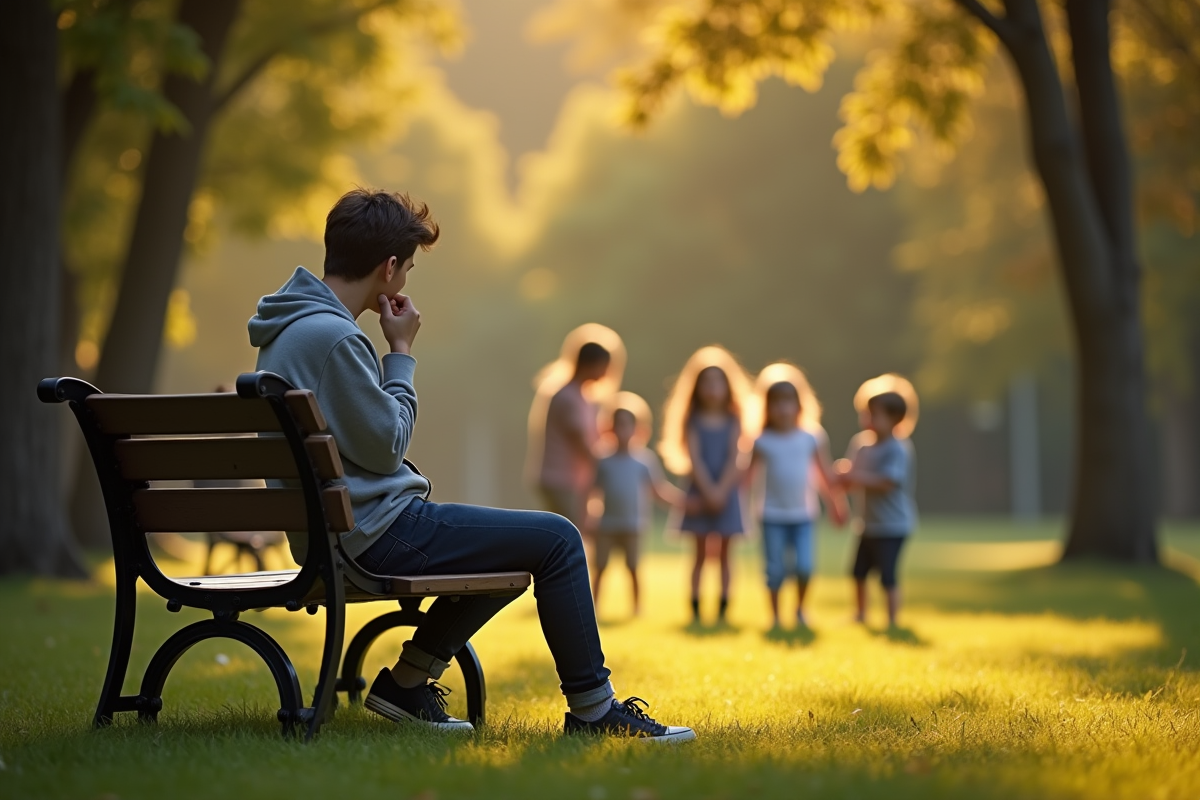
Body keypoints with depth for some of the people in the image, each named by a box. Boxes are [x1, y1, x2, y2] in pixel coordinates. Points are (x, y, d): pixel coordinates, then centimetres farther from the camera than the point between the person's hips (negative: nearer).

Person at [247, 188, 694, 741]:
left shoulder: (289, 327, 12)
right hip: (374, 534, -11)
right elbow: (386, 444, -15)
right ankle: (592, 710, 2)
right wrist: (401, 353, -8)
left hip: (333, 531, 11)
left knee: (516, 549, 24)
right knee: (556, 539, -5)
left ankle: (406, 682, 21)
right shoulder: (332, 336, -21)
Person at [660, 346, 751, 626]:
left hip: (726, 492, 1)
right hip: (700, 492, -1)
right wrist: (708, 490, -17)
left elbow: (733, 458, -5)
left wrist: (721, 490, -16)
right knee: (701, 554, 2)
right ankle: (695, 611, 3)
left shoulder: (732, 422, 3)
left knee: (724, 554, 3)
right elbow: (695, 458, -7)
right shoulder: (693, 422, 0)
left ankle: (723, 611, 6)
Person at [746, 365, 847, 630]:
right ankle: (775, 616, 18)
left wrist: (837, 505, 11)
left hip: (803, 516, 1)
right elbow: (749, 474, -1)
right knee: (775, 570, 1)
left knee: (804, 567, -10)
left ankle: (800, 609, 16)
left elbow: (827, 476, 7)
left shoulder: (811, 439, 0)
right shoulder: (763, 442, -2)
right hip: (773, 516, 0)